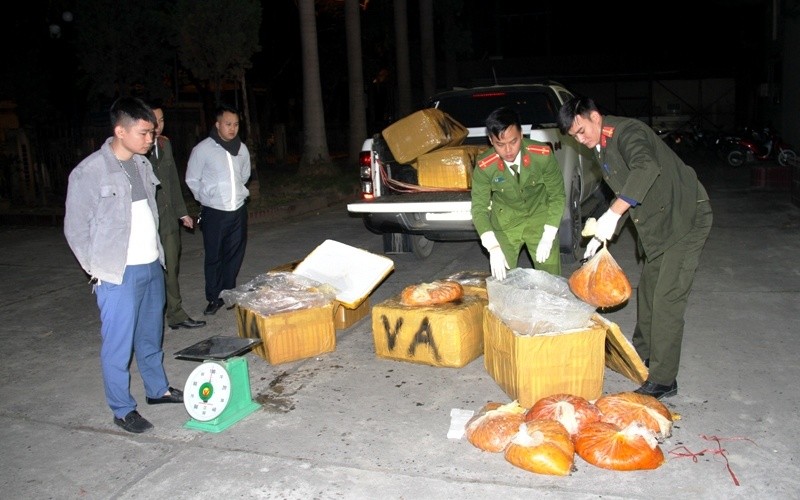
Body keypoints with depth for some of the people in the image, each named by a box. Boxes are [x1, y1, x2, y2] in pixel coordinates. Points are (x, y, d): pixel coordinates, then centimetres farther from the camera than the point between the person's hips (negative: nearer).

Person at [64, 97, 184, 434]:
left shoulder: (142, 164, 7)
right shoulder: (89, 172, -14)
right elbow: (75, 228, -8)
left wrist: (157, 253, 13)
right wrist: (98, 270, -8)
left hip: (151, 266, 7)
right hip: (118, 274, -6)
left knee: (151, 335, 19)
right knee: (118, 343, 3)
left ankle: (157, 389, 35)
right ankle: (122, 409, 17)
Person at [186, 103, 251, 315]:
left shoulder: (242, 148, 5)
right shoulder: (203, 149, -8)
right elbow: (192, 180, 1)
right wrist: (208, 198, 1)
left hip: (238, 210, 4)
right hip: (214, 212, -4)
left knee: (235, 256, 10)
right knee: (214, 258, 3)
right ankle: (214, 298, 16)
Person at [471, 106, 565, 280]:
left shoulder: (543, 155, -23)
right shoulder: (484, 166, -22)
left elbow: (557, 195, -12)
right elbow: (479, 208, -15)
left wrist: (548, 238, -18)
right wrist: (493, 248, -27)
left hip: (539, 215, 0)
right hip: (505, 221, 0)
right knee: (502, 278, -3)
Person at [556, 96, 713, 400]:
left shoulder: (627, 132, -21)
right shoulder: (601, 149, 9)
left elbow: (647, 168, -42)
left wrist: (612, 215, -45)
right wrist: (602, 234, 9)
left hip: (686, 218, -10)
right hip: (658, 223, 10)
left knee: (667, 299, -10)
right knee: (647, 291, 19)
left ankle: (663, 380, -2)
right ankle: (642, 352, 37)